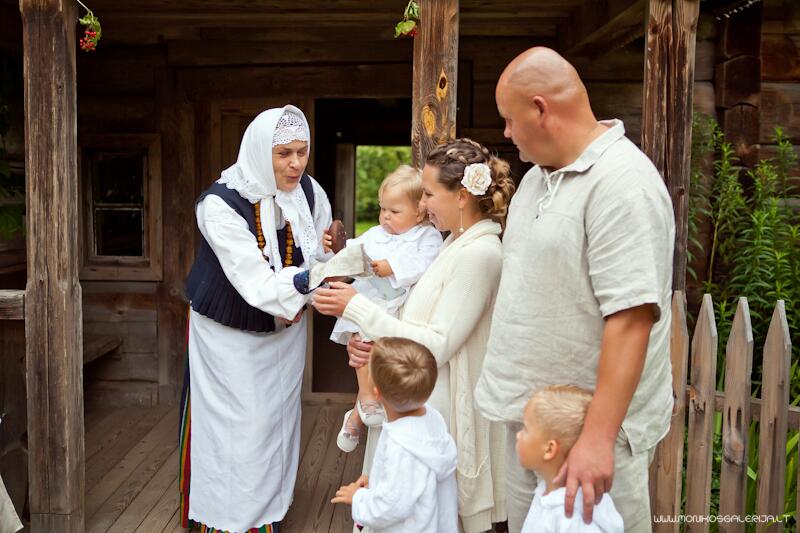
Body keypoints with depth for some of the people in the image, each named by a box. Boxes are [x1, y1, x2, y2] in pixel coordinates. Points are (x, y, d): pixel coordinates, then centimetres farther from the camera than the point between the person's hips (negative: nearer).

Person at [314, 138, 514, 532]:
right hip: (423, 402, 9)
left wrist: (357, 307, -17)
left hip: (439, 411, -9)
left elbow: (434, 346, -20)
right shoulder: (459, 243, 10)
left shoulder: (478, 253, -19)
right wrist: (370, 344, -5)